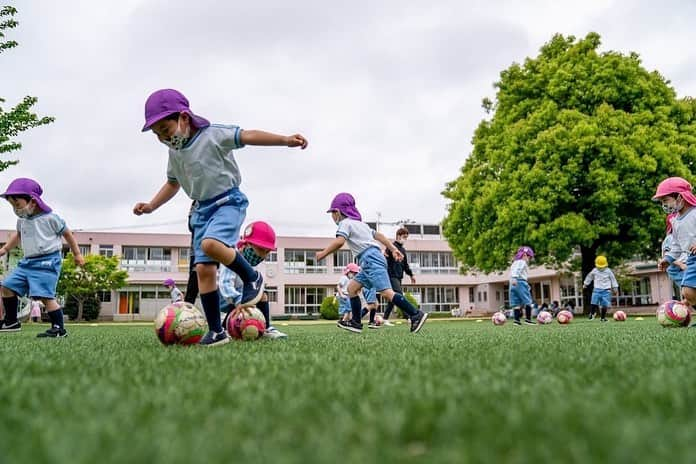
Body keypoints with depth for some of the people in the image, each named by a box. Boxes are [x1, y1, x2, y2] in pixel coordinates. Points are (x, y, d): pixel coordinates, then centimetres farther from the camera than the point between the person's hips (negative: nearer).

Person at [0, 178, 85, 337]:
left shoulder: (50, 218, -10)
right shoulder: (22, 220, 10)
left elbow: (67, 234, 1)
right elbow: (18, 234, 33)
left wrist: (77, 254, 7)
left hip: (47, 261, -8)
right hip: (28, 261, 8)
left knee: (45, 295, -18)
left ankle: (59, 328, -12)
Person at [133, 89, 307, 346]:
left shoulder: (212, 135, -11)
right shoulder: (175, 152, 11)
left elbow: (247, 136, -21)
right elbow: (172, 184, 28)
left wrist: (285, 140, -32)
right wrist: (151, 206, 17)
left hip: (228, 201, -7)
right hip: (202, 209, 7)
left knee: (210, 244, -35)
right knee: (203, 268, -3)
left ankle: (252, 278, -8)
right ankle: (216, 331, 5)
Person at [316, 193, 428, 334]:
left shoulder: (345, 223, 0)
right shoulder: (359, 223, 28)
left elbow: (339, 241, -18)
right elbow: (378, 235, 25)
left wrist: (323, 253, -9)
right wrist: (393, 249, 23)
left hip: (370, 258, -10)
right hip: (370, 262, 10)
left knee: (386, 292, -17)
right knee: (352, 288, 14)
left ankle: (416, 315, -23)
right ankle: (356, 322, 13)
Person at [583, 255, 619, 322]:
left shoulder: (608, 271, 2)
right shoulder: (594, 271, 5)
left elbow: (613, 279, 10)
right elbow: (589, 277, 20)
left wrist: (615, 288, 11)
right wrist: (585, 284, 28)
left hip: (606, 290, 0)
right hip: (597, 289, 0)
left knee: (604, 305, -2)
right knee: (594, 303, -11)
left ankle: (603, 317, 8)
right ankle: (592, 314, 10)